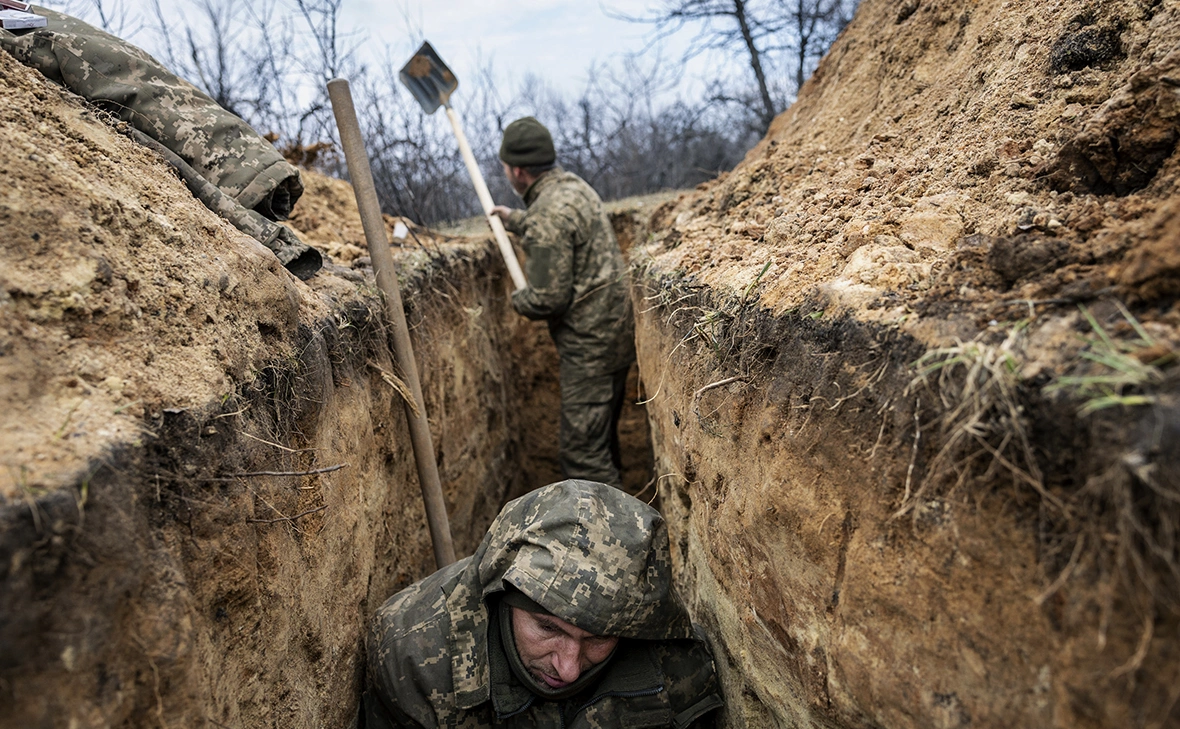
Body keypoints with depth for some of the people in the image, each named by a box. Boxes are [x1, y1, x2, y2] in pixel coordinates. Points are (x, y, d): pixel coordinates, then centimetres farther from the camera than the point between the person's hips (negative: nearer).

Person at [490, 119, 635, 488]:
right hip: (615, 329, 11)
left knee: (583, 451, -5)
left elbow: (547, 299, -21)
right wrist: (513, 219, 44)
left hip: (590, 343, -11)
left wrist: (518, 300, 0)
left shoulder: (548, 214, -21)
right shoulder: (572, 184, 10)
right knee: (602, 436, 22)